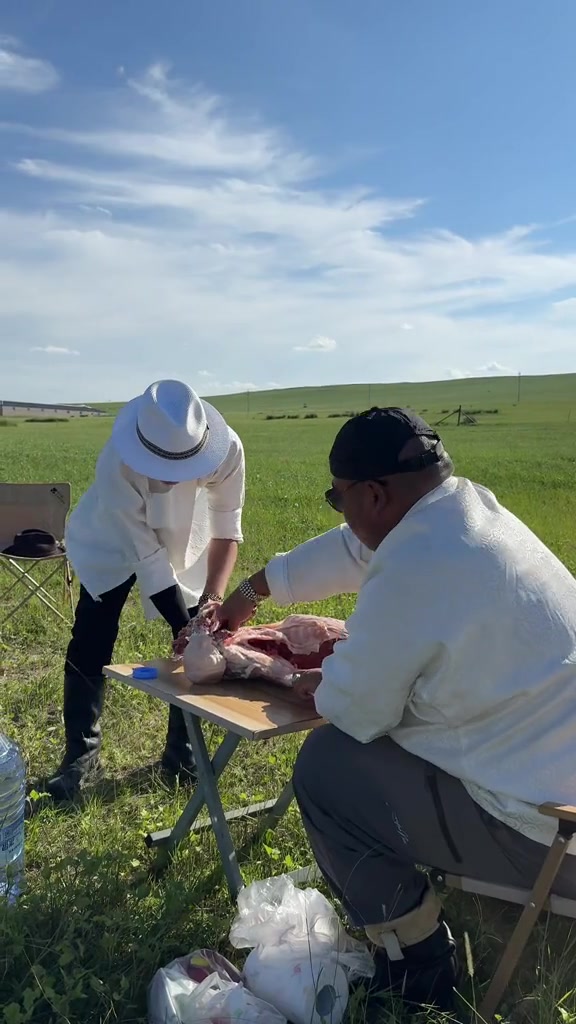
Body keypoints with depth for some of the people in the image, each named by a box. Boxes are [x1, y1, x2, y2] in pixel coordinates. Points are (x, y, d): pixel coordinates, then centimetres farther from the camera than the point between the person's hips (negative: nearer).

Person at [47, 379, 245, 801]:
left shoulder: (227, 449, -34)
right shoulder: (117, 465, -40)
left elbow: (227, 528, -21)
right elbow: (147, 555, -32)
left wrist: (214, 598, -31)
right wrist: (183, 625, -33)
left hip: (185, 539, 2)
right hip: (115, 541, -2)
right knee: (90, 642, -3)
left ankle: (183, 751, 17)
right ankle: (81, 753, 16)